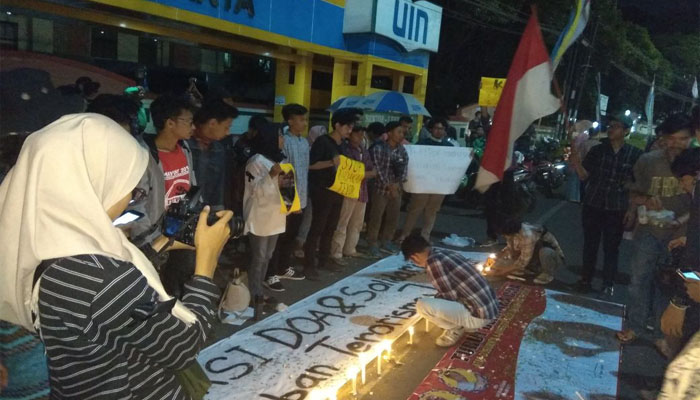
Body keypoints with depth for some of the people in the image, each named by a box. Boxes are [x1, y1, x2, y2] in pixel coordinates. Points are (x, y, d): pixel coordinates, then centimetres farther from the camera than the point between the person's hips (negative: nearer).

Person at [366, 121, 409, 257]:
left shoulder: (402, 149, 8)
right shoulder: (378, 148, -10)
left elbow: (404, 168, 4)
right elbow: (377, 170, -14)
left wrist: (397, 183, -10)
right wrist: (389, 186, -14)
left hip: (396, 189, 6)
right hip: (381, 189, -6)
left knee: (393, 218, 12)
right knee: (376, 218, -2)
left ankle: (386, 242, 26)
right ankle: (373, 244, 10)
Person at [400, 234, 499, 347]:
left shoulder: (433, 262, -16)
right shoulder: (448, 253, 11)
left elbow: (450, 297, -14)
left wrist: (435, 299, 9)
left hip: (479, 315, -9)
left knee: (422, 305, -18)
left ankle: (455, 329, 3)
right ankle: (467, 324, 20)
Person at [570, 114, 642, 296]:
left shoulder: (634, 154, -2)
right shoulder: (597, 150, 0)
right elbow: (584, 176, -2)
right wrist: (577, 162, -21)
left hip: (617, 210, -1)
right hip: (592, 206, 1)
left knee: (611, 248, 9)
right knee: (590, 245, 13)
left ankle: (608, 284, 23)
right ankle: (586, 278, 28)